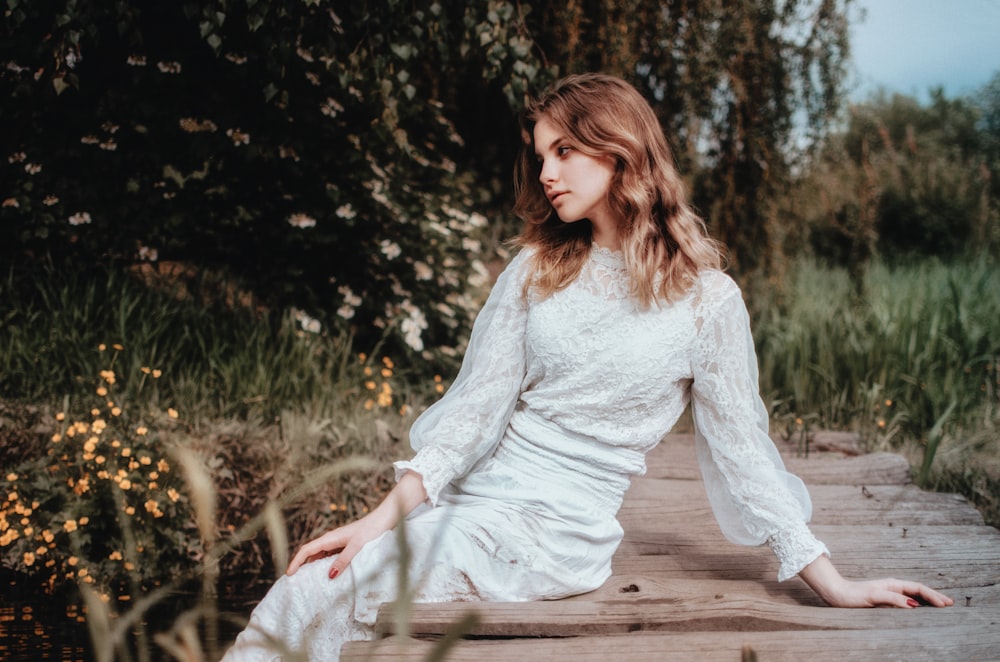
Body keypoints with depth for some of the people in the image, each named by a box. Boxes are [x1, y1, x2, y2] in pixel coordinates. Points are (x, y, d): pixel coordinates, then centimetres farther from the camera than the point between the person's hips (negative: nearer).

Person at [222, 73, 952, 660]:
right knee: (300, 598, -18)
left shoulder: (706, 299, -1)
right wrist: (382, 518, -7)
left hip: (558, 532, -4)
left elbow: (739, 448, 2)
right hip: (474, 499, 5)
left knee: (316, 603, -22)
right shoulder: (537, 269, 10)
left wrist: (835, 585, -1)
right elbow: (479, 405, 4)